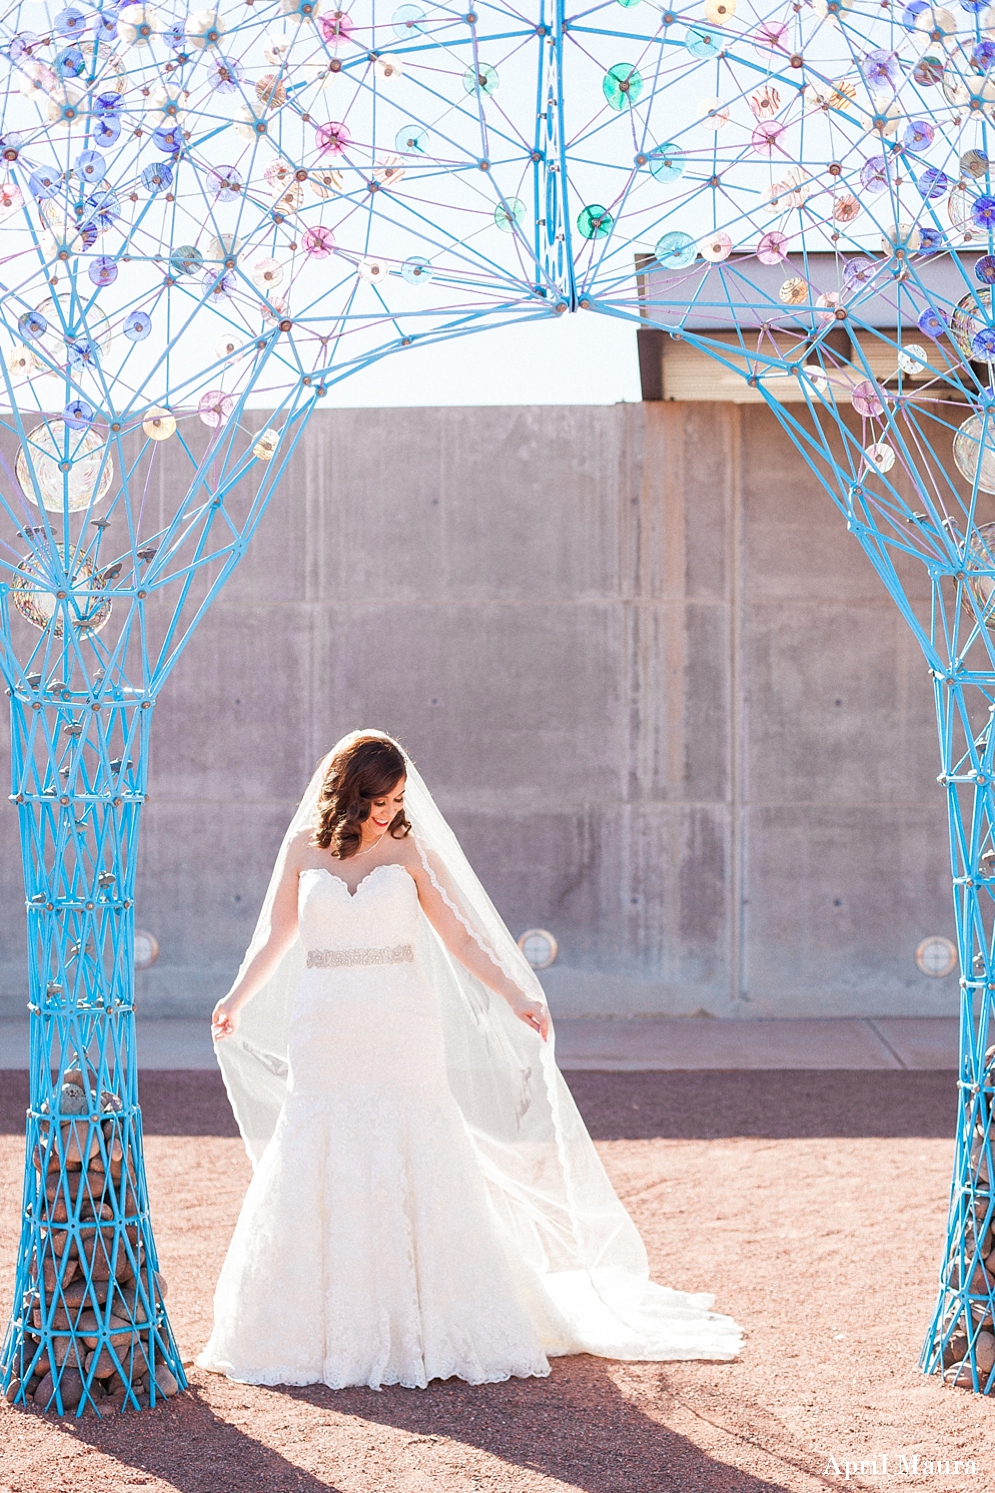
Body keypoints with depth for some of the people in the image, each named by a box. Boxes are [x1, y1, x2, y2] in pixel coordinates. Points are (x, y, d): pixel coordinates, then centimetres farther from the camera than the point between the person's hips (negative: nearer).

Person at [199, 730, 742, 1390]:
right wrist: (236, 1001, 25)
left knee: (413, 1173, -3)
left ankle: (426, 1328, 5)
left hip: (401, 1034, -1)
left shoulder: (410, 851, 1)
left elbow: (458, 937, 2)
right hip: (325, 1033, 1)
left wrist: (516, 996, -8)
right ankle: (318, 1330, 12)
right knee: (316, 1175, 1)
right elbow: (277, 937, 17)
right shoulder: (304, 848, 4)